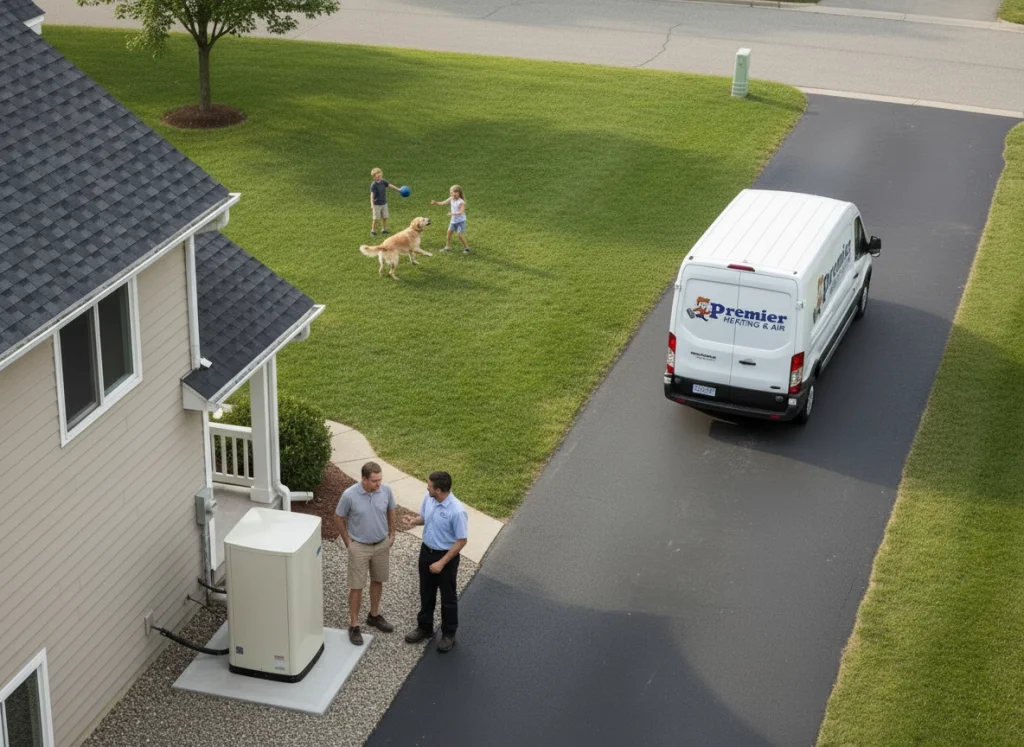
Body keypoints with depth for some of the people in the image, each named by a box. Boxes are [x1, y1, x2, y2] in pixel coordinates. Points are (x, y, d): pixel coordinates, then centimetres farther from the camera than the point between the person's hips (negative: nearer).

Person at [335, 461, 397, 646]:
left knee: (377, 581, 19)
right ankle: (354, 626, 16)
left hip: (382, 545, 4)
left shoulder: (386, 490, -14)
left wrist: (392, 534, 9)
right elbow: (339, 518, -7)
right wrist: (348, 542, -4)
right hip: (359, 547, -4)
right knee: (356, 587, 4)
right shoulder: (349, 495, -24)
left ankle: (374, 616, 39)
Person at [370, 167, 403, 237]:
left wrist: (398, 190, -15)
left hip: (384, 203, 6)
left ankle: (384, 230, 27)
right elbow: (372, 195, -27)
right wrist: (372, 204, -37)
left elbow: (390, 185, -6)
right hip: (377, 204, -6)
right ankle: (373, 231, 13)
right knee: (376, 219, 0)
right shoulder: (373, 185, -20)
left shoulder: (383, 181, -2)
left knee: (384, 218, 12)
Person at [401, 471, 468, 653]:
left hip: (446, 556, -6)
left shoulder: (457, 511, -31)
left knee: (448, 597, 12)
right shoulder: (428, 498, -10)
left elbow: (461, 541, -22)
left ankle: (449, 634, 31)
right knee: (426, 593, 22)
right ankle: (425, 628, 41)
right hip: (426, 551, 7)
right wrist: (414, 521, -14)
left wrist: (442, 562, -21)